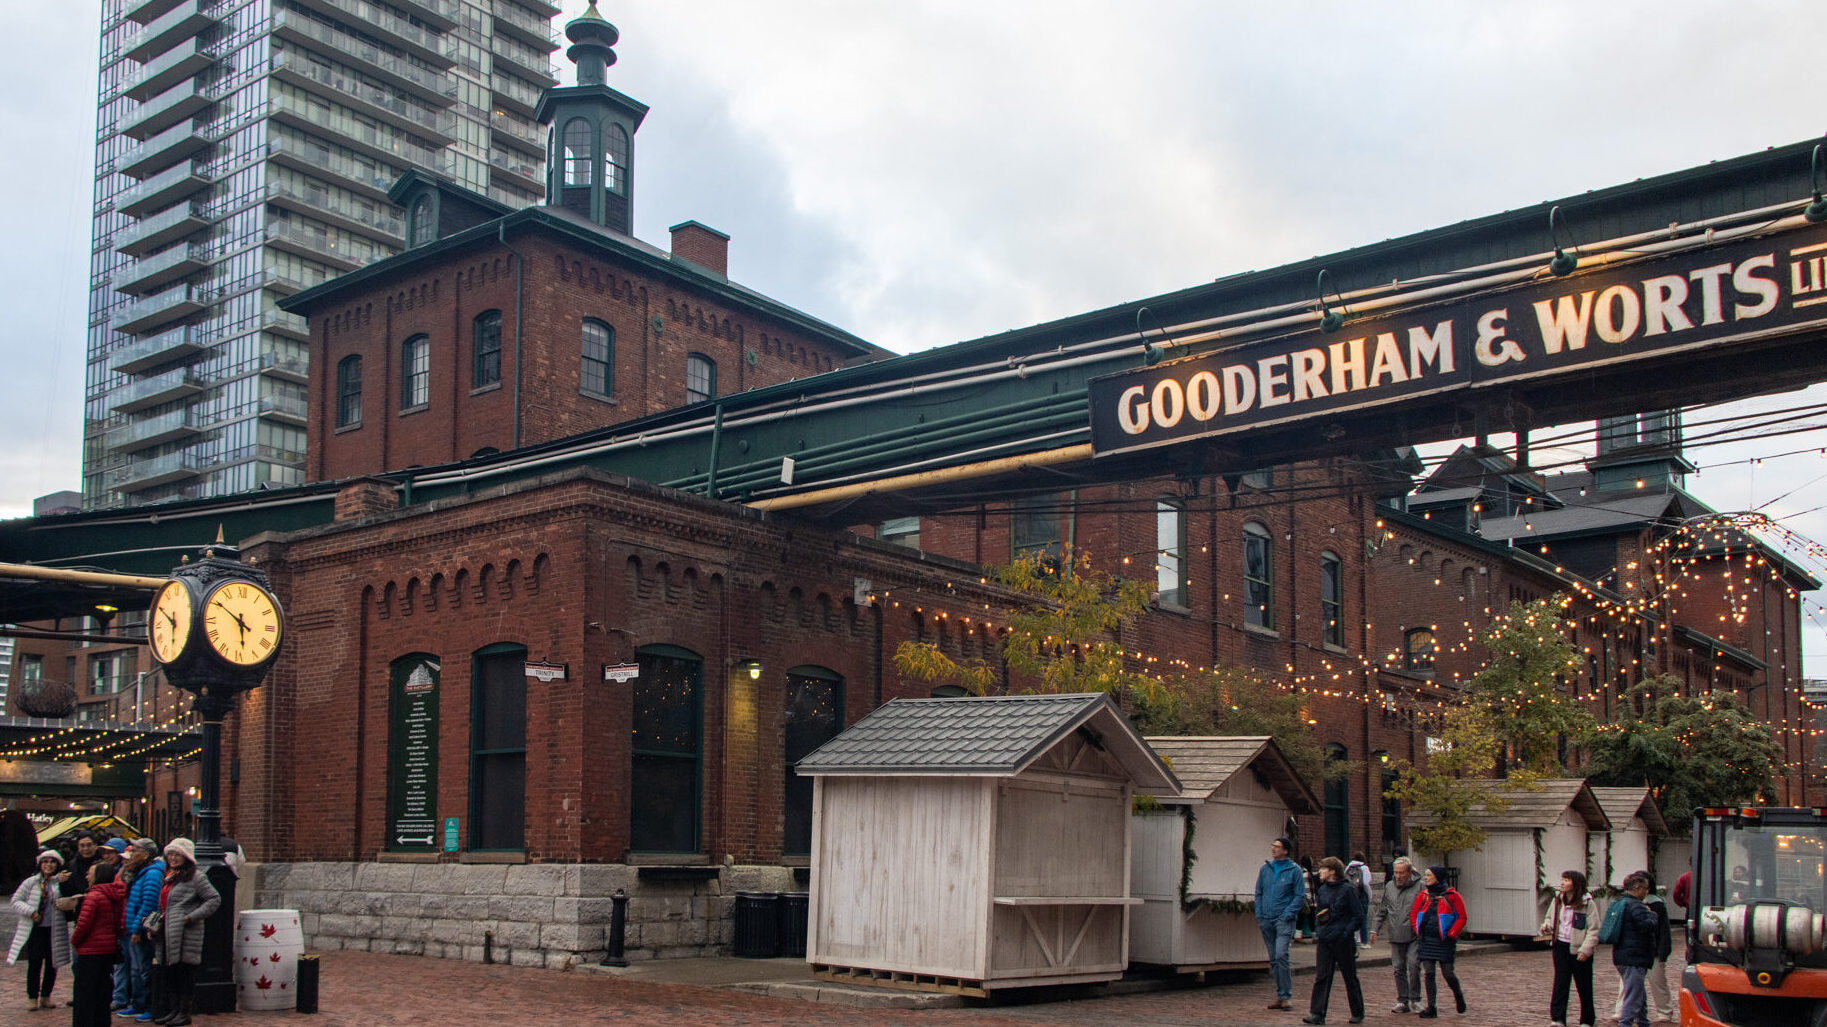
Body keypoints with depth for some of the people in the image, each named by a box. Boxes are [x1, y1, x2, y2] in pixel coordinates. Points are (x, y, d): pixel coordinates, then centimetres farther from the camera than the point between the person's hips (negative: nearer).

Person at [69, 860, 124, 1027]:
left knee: (84, 994, 2)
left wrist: (74, 940, -3)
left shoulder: (93, 896, -16)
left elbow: (83, 924, -19)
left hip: (91, 951, -7)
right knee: (103, 992, 13)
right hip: (110, 949, 7)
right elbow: (119, 923, 12)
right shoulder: (118, 897, 7)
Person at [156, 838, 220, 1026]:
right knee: (171, 973, 11)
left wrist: (192, 917, -15)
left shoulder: (196, 877, -6)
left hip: (187, 934, -8)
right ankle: (175, 1010, 20)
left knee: (185, 973, -5)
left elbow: (215, 900, -10)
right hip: (169, 934, 8)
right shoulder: (169, 877, 19)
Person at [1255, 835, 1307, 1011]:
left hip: (1284, 919, -5)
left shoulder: (1294, 870, -2)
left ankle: (1286, 995, -10)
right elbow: (1259, 893, 16)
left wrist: (1287, 914, -12)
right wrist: (1259, 915, 5)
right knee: (1273, 959, 8)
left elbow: (1300, 896, -3)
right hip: (1266, 920, 5)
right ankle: (1280, 995, 16)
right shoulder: (1265, 868, 11)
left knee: (1281, 955, -17)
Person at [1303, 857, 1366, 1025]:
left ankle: (1358, 1013, 20)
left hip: (1343, 941, -5)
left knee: (1350, 978, 7)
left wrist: (1347, 932, -15)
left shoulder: (1348, 890, -7)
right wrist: (1318, 928, 6)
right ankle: (1317, 1013, -3)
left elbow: (1358, 916, -6)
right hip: (1325, 941, 5)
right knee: (1321, 977, -2)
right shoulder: (1322, 890, 10)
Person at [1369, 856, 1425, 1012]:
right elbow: (1382, 910, 18)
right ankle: (1402, 1001, 13)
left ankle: (1415, 999, 4)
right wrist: (1375, 929, 14)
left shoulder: (1419, 886, -3)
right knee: (1399, 969, 5)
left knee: (1413, 966, -10)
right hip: (1395, 936, 4)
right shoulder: (1389, 886, 11)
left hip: (1414, 936, -4)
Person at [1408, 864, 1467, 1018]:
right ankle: (1431, 1008, 4)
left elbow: (1462, 917, -3)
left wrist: (1451, 934, -9)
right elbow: (1413, 914, 14)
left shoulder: (1452, 895, -5)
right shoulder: (1423, 895, 8)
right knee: (1429, 973, -1)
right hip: (1426, 941, 4)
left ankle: (1458, 994, 31)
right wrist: (1418, 931, 4)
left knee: (1448, 974, -1)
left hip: (1444, 941, -4)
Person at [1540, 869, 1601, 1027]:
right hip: (1561, 946, 4)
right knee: (1560, 984, -4)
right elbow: (1550, 918, 20)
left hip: (1579, 950, -4)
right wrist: (1546, 927, -3)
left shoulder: (1587, 903, -9)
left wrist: (1586, 949, -16)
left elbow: (1594, 929, -9)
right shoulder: (1557, 900, 6)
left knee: (1584, 987, 8)